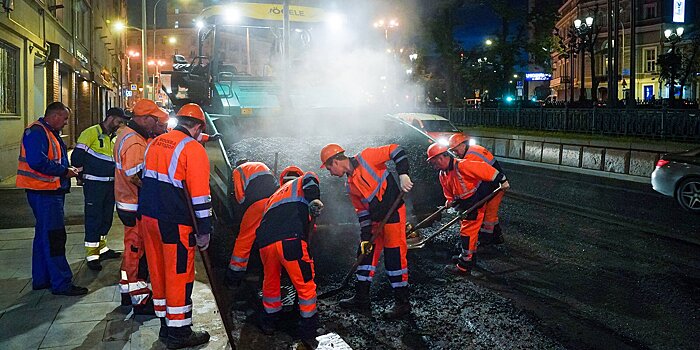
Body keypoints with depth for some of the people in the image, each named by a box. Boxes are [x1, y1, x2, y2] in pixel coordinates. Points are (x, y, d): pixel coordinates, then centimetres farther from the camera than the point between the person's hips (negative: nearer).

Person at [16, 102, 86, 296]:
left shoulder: (50, 133, 18)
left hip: (52, 192, 11)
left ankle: (41, 279, 27)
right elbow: (37, 162, -26)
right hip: (43, 192, -11)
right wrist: (64, 171, -19)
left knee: (45, 235, 16)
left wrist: (67, 169, 6)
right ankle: (61, 283, -4)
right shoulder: (36, 132, -15)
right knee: (54, 237, -9)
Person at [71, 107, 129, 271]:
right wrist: (83, 173, -6)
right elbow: (76, 157, -13)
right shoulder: (91, 133, -11)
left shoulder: (113, 137, 15)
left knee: (106, 217, 15)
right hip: (94, 184, -8)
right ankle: (91, 255, 3)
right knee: (93, 219, -3)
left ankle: (101, 248, 29)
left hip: (110, 184, 8)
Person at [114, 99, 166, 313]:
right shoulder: (134, 143, -23)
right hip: (136, 207, -11)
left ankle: (127, 291, 35)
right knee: (138, 251, 0)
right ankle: (141, 301, 11)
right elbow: (135, 177, -29)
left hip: (127, 203, 11)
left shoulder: (126, 134, 11)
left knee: (132, 248, 21)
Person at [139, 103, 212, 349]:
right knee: (179, 276, 2)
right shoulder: (193, 149, -12)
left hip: (149, 217, 8)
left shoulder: (156, 143, 12)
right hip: (175, 224, -8)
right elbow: (200, 195, -15)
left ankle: (165, 325, 28)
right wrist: (203, 231, -10)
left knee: (158, 271, 16)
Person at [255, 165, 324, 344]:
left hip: (265, 241, 6)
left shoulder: (273, 197, 40)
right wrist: (315, 200, -15)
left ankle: (268, 322, 41)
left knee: (271, 281, 27)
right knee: (305, 285, 7)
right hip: (290, 239, -6)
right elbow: (309, 179, -1)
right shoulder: (301, 182, 25)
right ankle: (309, 332, 14)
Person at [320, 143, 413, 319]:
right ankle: (361, 299, 26)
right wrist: (365, 237, 6)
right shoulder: (351, 185, 11)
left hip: (394, 214, -9)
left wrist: (403, 174, -25)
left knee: (395, 258, -4)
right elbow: (362, 212, 12)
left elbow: (396, 151, -13)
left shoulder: (366, 157, -11)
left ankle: (402, 303, 10)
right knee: (366, 254, 13)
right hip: (376, 219, 9)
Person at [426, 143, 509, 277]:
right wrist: (450, 201, -7)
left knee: (467, 233, -7)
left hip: (475, 204, -9)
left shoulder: (462, 165, -27)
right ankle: (467, 256, 42)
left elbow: (484, 169, -28)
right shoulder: (443, 175, 3)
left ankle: (464, 267, 0)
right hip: (464, 205, 9)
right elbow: (449, 194, 13)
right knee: (465, 229, 23)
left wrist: (502, 180, -26)